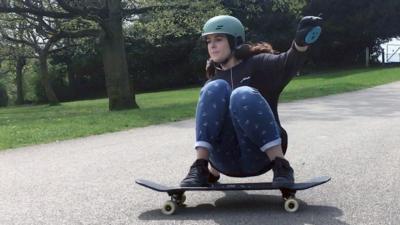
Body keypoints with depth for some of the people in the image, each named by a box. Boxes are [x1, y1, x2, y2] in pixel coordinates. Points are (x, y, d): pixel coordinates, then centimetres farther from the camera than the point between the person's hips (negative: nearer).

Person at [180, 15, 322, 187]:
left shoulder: (257, 64, 5)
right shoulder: (213, 81, 18)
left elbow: (287, 65, -17)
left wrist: (300, 44, -39)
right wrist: (213, 168, 19)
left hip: (259, 157, -3)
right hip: (226, 162, 3)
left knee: (243, 95, -29)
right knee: (216, 89, -18)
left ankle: (281, 166, -25)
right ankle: (200, 168, -22)